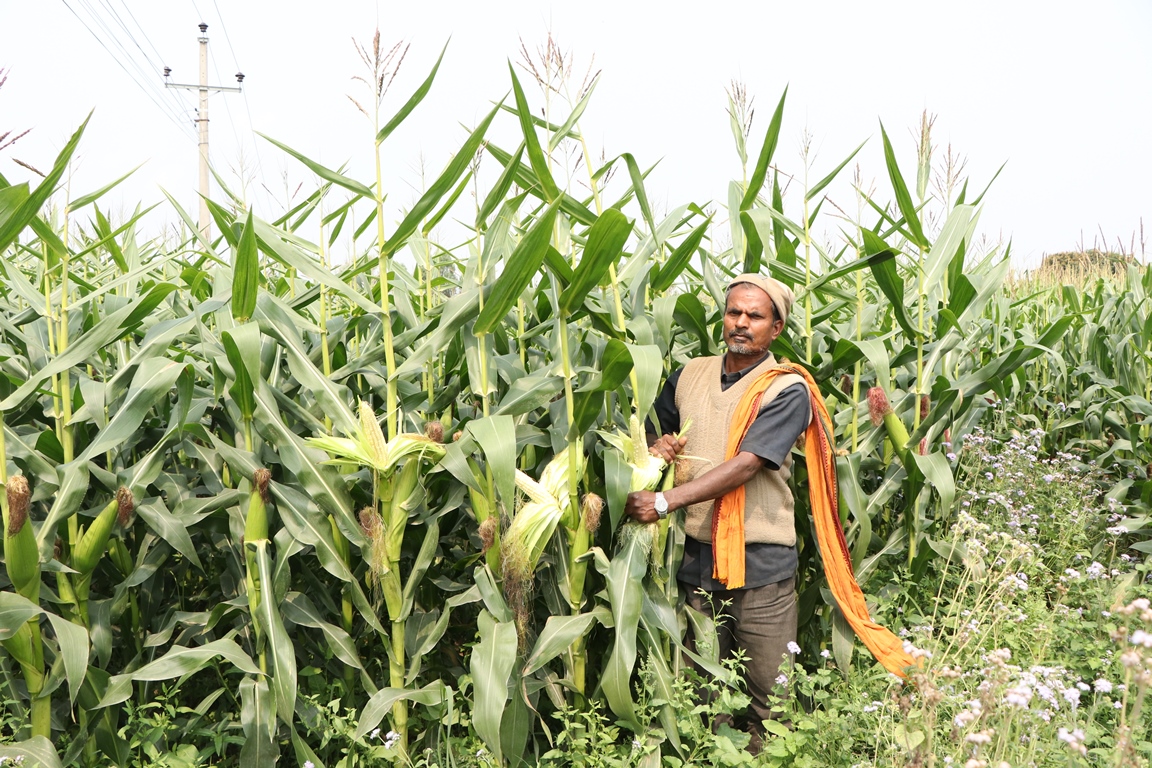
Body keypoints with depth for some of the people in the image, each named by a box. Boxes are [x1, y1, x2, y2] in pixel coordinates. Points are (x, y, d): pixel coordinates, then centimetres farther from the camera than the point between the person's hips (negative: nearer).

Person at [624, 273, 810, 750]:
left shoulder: (786, 390, -6)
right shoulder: (691, 375, 10)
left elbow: (745, 465, -18)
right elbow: (656, 432, 23)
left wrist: (665, 501, -24)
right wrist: (656, 447, -3)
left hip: (761, 565, -4)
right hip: (697, 555, 4)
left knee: (770, 696, 3)